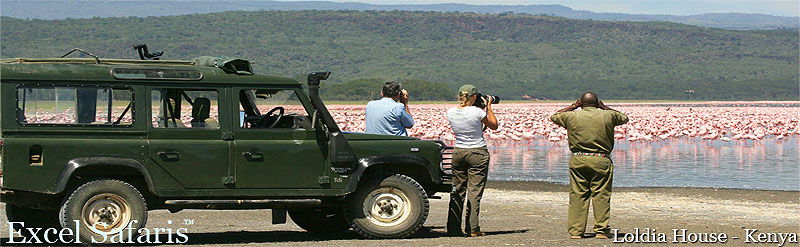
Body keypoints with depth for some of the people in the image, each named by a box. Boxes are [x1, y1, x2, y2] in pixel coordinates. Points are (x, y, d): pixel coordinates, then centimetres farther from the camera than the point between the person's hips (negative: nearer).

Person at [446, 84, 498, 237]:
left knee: (457, 191, 11)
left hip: (458, 152, 4)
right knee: (474, 192, -1)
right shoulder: (477, 112, -16)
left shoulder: (451, 113, -2)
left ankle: (453, 228, 10)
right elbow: (494, 125, -1)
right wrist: (488, 107, 8)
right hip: (478, 153, -4)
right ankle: (473, 229, -3)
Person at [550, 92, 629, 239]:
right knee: (601, 196, 3)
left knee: (577, 196, 5)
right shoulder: (608, 116, 1)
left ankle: (575, 231, 4)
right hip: (601, 160, -1)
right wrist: (604, 107, 21)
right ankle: (601, 230, 1)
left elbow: (554, 116, 21)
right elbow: (624, 118, 22)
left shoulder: (571, 116, 1)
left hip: (578, 160, 1)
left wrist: (573, 106, 22)